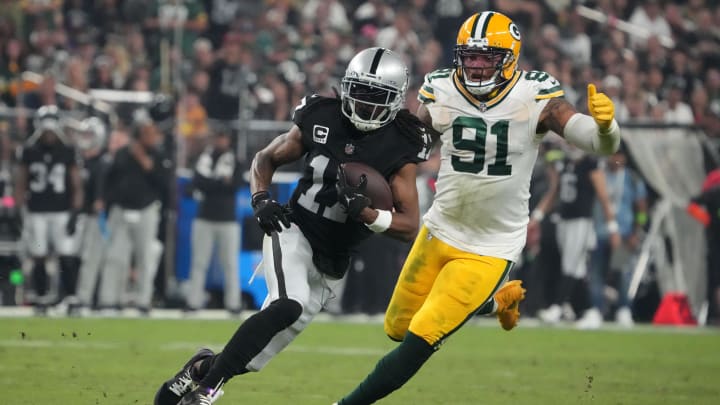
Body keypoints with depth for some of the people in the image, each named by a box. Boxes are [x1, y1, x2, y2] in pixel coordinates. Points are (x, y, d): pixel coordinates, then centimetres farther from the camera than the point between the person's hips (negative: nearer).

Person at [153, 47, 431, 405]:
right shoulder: (321, 119, -5)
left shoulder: (399, 150, -8)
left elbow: (409, 227, -11)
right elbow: (266, 159, 11)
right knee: (289, 305, -33)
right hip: (294, 231, -2)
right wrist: (261, 200, -8)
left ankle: (202, 367, 33)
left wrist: (363, 211, -27)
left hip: (331, 263, 2)